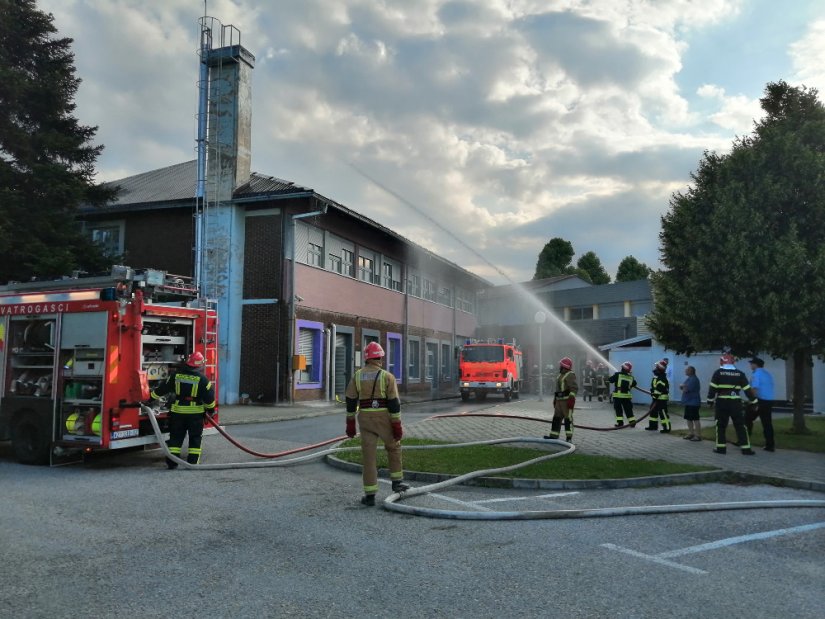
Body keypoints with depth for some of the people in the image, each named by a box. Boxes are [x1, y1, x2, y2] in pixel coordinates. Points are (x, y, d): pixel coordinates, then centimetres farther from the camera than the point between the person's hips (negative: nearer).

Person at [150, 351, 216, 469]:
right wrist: (210, 409, 10)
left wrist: (153, 397, 23)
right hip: (195, 412, -2)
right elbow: (209, 397, -7)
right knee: (195, 437, 9)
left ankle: (172, 461, 9)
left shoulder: (176, 375, -2)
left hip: (177, 411, 2)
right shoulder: (202, 379, -10)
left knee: (176, 437, 12)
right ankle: (192, 461, 5)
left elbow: (162, 388, 7)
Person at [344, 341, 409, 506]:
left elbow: (351, 401, 4)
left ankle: (370, 495, 3)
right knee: (394, 447, 22)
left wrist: (350, 424, 11)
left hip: (365, 419, 2)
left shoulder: (357, 376, 3)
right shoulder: (387, 376, -7)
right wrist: (397, 426, -6)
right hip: (384, 419, -2)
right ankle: (396, 481, 25)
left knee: (369, 456, 4)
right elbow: (394, 403, -10)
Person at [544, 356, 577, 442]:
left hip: (567, 400, -9)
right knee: (556, 418, 7)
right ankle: (553, 436, 9)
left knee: (568, 418, -6)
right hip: (559, 400, 9)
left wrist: (571, 399, -26)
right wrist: (555, 400, 23)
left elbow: (574, 387, -19)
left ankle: (569, 438, -3)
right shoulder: (560, 375, 18)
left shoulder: (570, 375, -10)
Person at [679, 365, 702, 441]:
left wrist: (683, 386, -1)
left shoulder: (693, 379, -17)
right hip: (688, 402, 11)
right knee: (689, 418, 15)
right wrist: (683, 386, -8)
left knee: (695, 419, -7)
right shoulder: (689, 378, 16)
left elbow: (686, 389, -22)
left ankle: (698, 435, -4)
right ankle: (691, 433, 23)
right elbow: (681, 387, 14)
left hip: (693, 403, -11)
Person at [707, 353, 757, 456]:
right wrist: (754, 402, 11)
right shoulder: (740, 374, 4)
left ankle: (721, 447, 8)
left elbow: (712, 388, -5)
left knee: (721, 425, 9)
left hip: (721, 402, -1)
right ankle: (746, 448, 2)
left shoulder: (718, 373, -2)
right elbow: (748, 389, 5)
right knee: (740, 425, 5)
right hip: (735, 403, 1)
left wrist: (710, 401, 3)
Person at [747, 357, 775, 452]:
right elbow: (770, 387, 20)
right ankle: (770, 445, 7)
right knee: (767, 423, 8)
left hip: (760, 400, -7)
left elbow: (755, 389, -18)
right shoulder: (768, 374, 16)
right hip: (769, 401, 7)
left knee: (747, 420, 3)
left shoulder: (756, 374, -9)